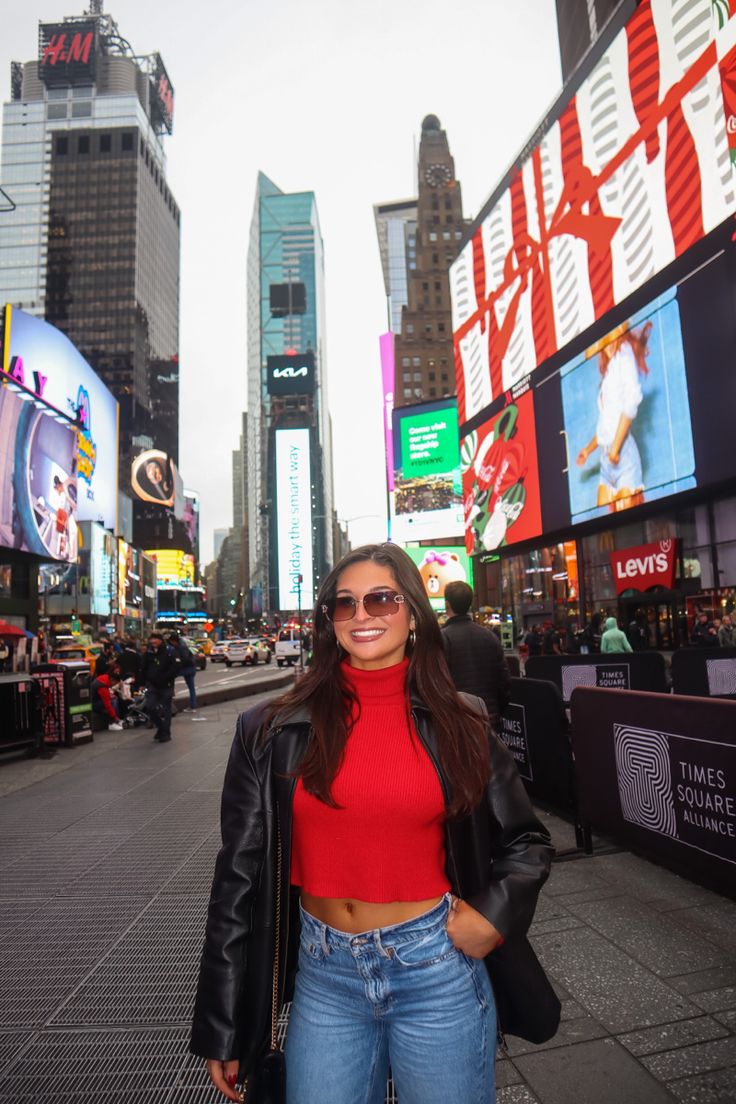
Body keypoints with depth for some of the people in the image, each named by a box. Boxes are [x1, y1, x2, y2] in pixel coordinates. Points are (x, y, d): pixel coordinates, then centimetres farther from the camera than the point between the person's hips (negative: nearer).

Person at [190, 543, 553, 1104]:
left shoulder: (458, 724, -6)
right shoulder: (276, 734, -9)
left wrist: (492, 916, -11)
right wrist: (221, 1031, 2)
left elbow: (528, 842, 6)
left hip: (436, 970, 0)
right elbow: (241, 874, -3)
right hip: (324, 977, 1)